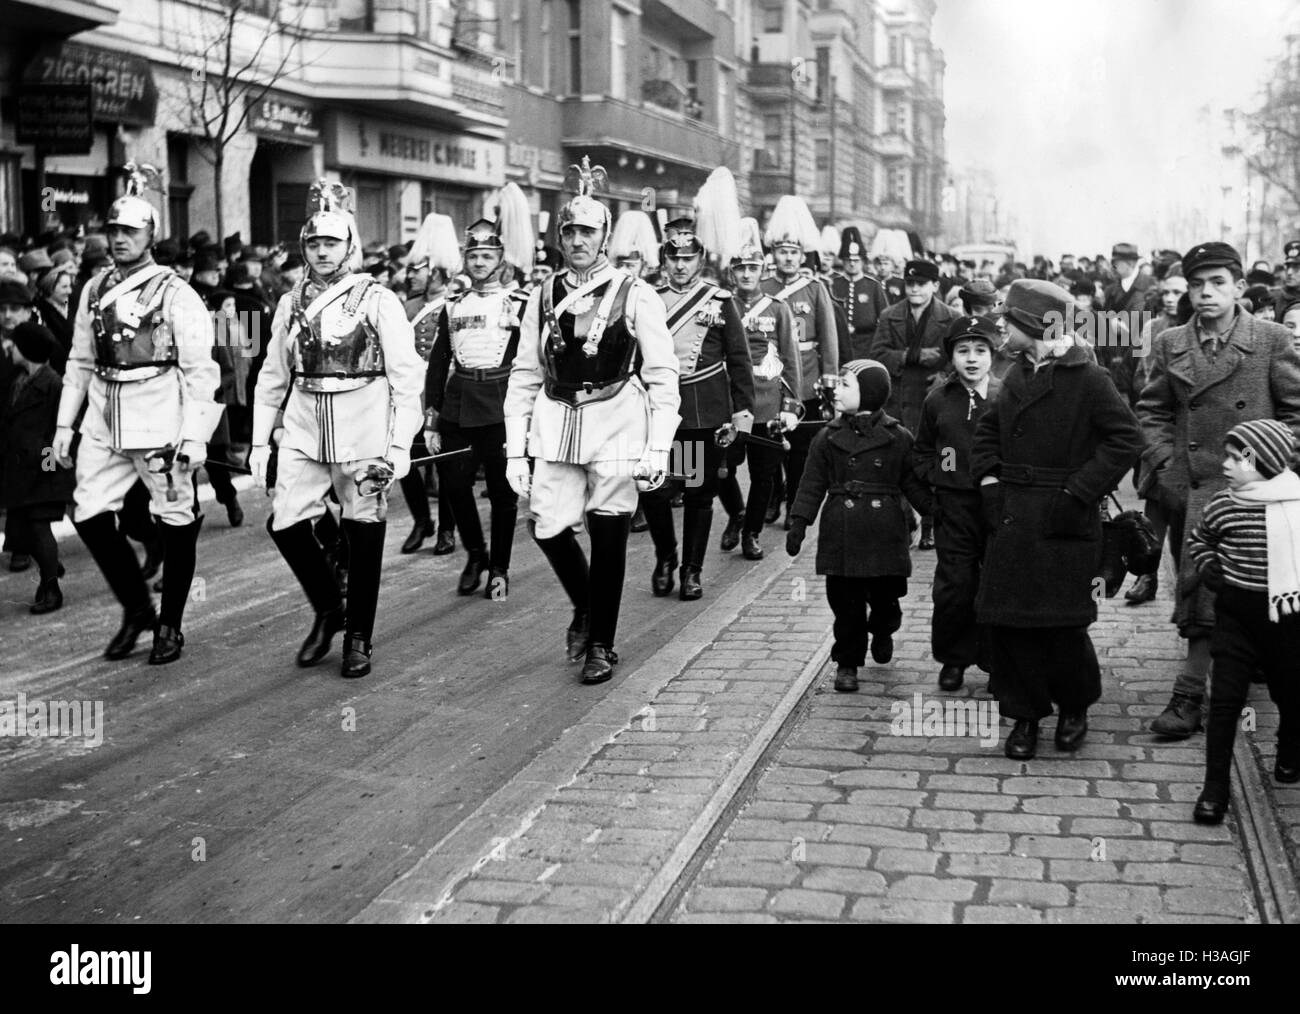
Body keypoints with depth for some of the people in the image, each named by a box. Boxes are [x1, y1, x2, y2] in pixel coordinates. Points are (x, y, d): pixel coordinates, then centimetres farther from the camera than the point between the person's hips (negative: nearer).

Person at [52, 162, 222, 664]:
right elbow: (79, 362, 16)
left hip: (160, 419, -5)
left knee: (176, 523, 3)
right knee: (89, 516, 1)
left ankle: (169, 625, 19)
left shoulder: (176, 294, -7)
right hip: (104, 422, 6)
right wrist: (64, 424, 12)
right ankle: (136, 609, 20)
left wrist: (195, 434, -15)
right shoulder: (95, 290, 11)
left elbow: (201, 371, -9)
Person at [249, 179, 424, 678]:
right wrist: (260, 440, 10)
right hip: (303, 430, 4)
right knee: (286, 524, -4)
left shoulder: (378, 300, -4)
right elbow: (273, 375, 14)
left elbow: (406, 376, -6)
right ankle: (328, 610, 21)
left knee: (363, 533, 3)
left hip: (362, 429, -4)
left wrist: (400, 444, -11)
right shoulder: (291, 304, 10)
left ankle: (359, 637, 19)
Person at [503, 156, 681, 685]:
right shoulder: (543, 297, 7)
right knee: (547, 527, -4)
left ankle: (601, 643, 20)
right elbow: (524, 376, 9)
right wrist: (515, 450, 4)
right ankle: (584, 607, 27)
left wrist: (658, 447, -10)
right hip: (557, 425, 3)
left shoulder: (634, 295, -3)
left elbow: (662, 375, -3)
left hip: (616, 424, -3)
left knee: (608, 537, 1)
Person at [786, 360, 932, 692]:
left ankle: (882, 633, 39)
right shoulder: (828, 438, 4)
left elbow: (913, 483, 6)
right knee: (845, 601, 2)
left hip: (885, 531, -1)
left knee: (886, 596, 6)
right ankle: (847, 662, 14)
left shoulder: (897, 437, 1)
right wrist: (799, 523, -3)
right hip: (841, 534, 1)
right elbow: (812, 484, 5)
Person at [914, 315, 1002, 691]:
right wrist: (936, 476, 2)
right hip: (955, 506, 1)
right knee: (954, 583, 1)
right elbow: (921, 451, 17)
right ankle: (953, 659, 17)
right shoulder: (937, 401, 5)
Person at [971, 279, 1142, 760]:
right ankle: (1025, 715, 17)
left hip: (1064, 522, -6)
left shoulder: (1087, 379, -9)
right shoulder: (1017, 377, 10)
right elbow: (987, 430, 21)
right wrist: (988, 480, 5)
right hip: (1011, 518, 6)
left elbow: (1125, 437, -14)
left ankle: (1075, 707, 24)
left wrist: (1078, 492, -17)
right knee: (1008, 619, 4)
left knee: (1062, 623, -1)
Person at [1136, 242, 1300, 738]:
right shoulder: (1170, 345, 8)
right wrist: (1164, 465, 2)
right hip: (1195, 486, 2)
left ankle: (1189, 693, 10)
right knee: (1200, 588, 1)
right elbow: (1152, 411, 14)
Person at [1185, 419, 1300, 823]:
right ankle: (1215, 786, 5)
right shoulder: (1223, 504, -3)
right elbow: (1198, 539, 17)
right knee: (1225, 699, -3)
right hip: (1236, 614, 1)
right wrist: (1208, 569, 1)